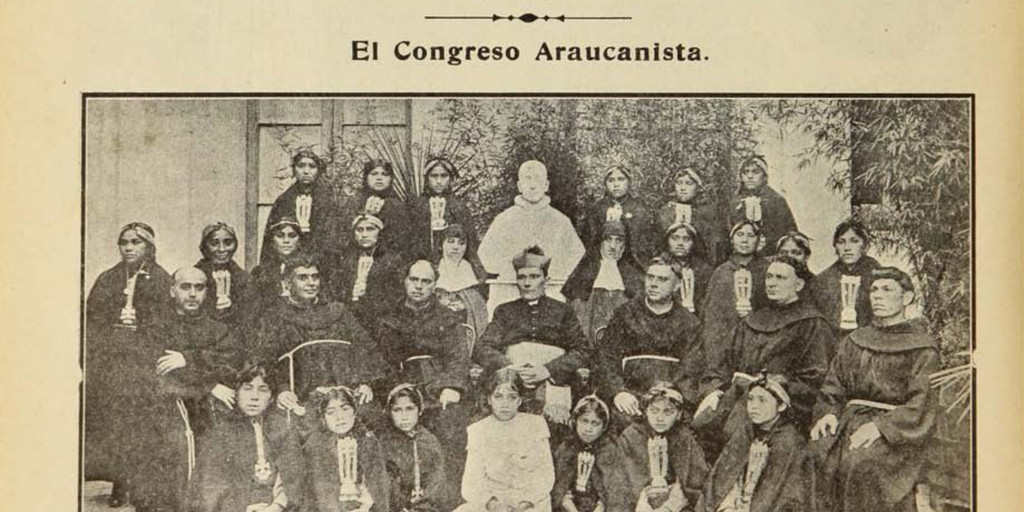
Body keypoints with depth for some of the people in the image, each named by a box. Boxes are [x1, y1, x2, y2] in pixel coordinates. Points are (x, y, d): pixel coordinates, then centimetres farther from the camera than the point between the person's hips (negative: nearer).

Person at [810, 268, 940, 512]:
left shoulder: (922, 347, 3)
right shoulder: (855, 341, 19)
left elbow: (920, 408, -6)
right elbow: (833, 389, 19)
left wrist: (880, 426, -19)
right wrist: (829, 414, -2)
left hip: (897, 434, -4)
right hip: (849, 424, 5)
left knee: (862, 462, -34)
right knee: (814, 450, -25)